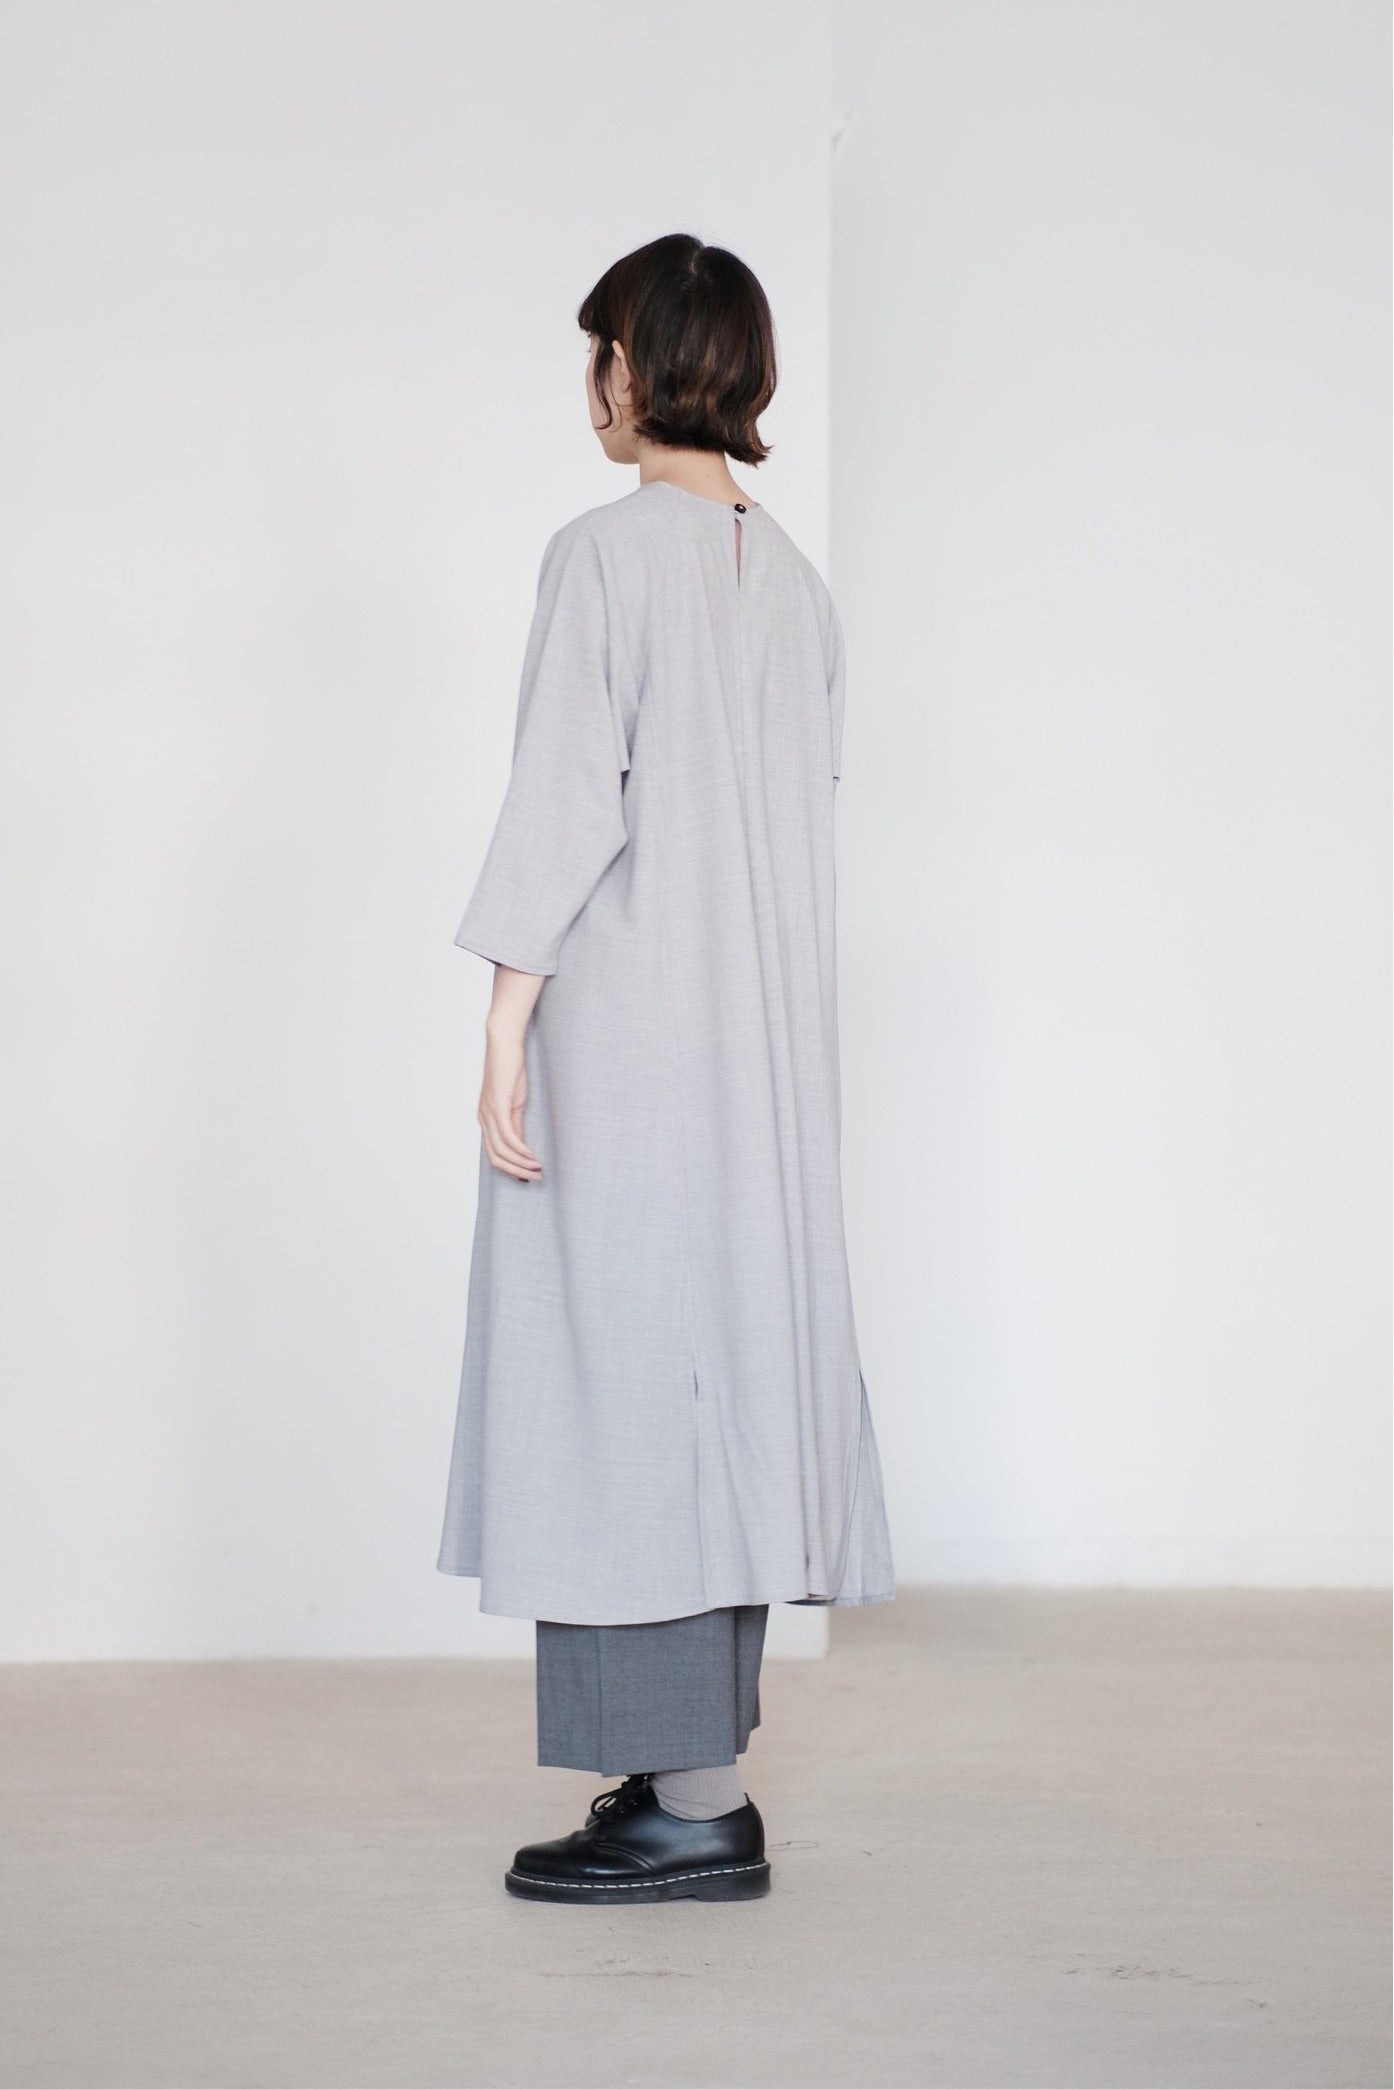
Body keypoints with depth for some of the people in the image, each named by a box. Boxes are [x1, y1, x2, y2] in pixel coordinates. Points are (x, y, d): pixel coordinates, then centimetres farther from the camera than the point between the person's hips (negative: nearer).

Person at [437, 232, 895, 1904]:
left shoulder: (605, 552, -10)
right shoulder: (793, 579, 11)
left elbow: (563, 805, -16)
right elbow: (808, 810, 14)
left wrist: (505, 1035, -15)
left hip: (625, 1017, -7)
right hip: (765, 1026, 8)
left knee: (627, 1371, -4)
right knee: (727, 1359, 11)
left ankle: (692, 1803, -4)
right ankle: (701, 1764, 16)